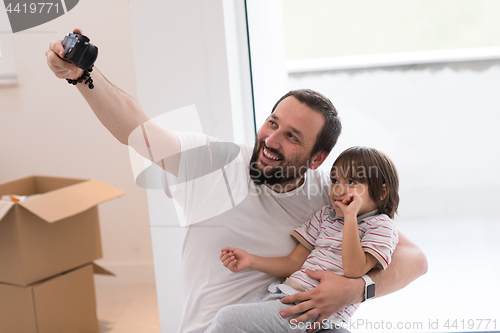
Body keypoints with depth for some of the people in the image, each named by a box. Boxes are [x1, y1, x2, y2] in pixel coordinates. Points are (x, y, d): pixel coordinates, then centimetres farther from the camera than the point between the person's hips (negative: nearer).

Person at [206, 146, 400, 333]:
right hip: (287, 290, 8)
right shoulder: (325, 215, 19)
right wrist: (251, 261, 2)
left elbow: (354, 270, -17)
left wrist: (350, 216, -16)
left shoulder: (380, 225, -1)